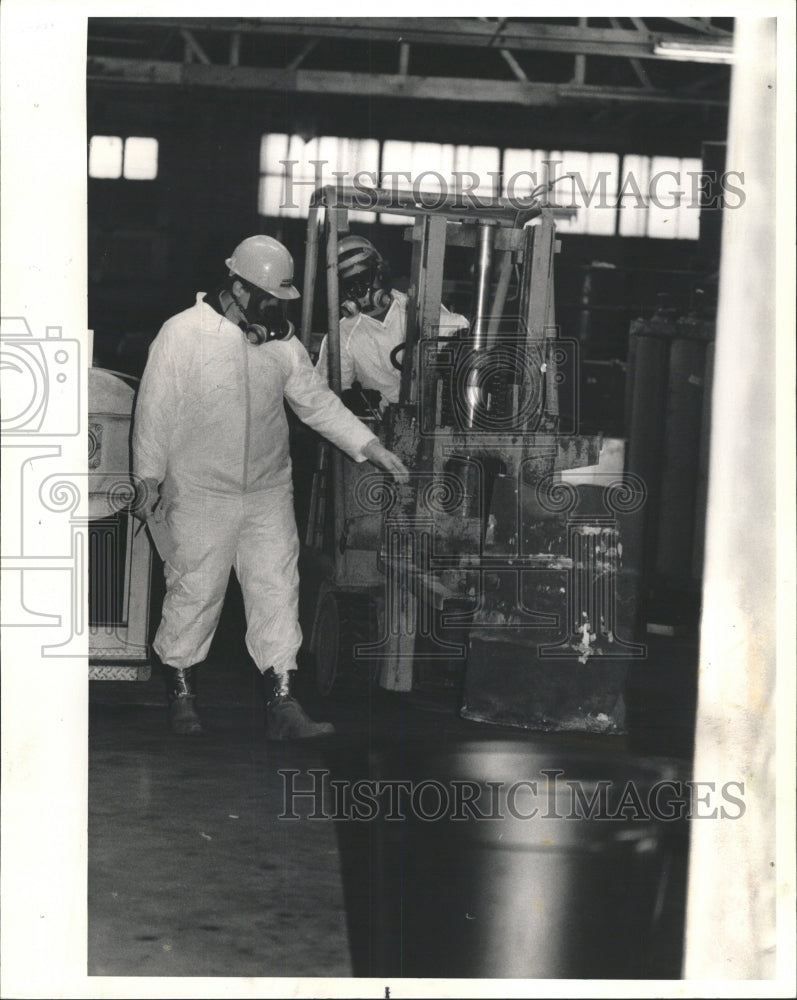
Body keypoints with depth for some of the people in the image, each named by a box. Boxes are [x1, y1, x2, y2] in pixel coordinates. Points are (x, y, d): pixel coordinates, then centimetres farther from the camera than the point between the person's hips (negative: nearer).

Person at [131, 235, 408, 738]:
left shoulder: (283, 342, 6)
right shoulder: (183, 333, -8)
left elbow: (318, 402, 11)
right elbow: (156, 408, -6)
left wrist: (371, 446, 3)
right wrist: (150, 478, -7)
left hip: (269, 492, 4)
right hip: (201, 494, -4)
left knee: (278, 591, 1)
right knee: (194, 592, 3)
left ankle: (283, 705, 4)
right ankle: (182, 693, 23)